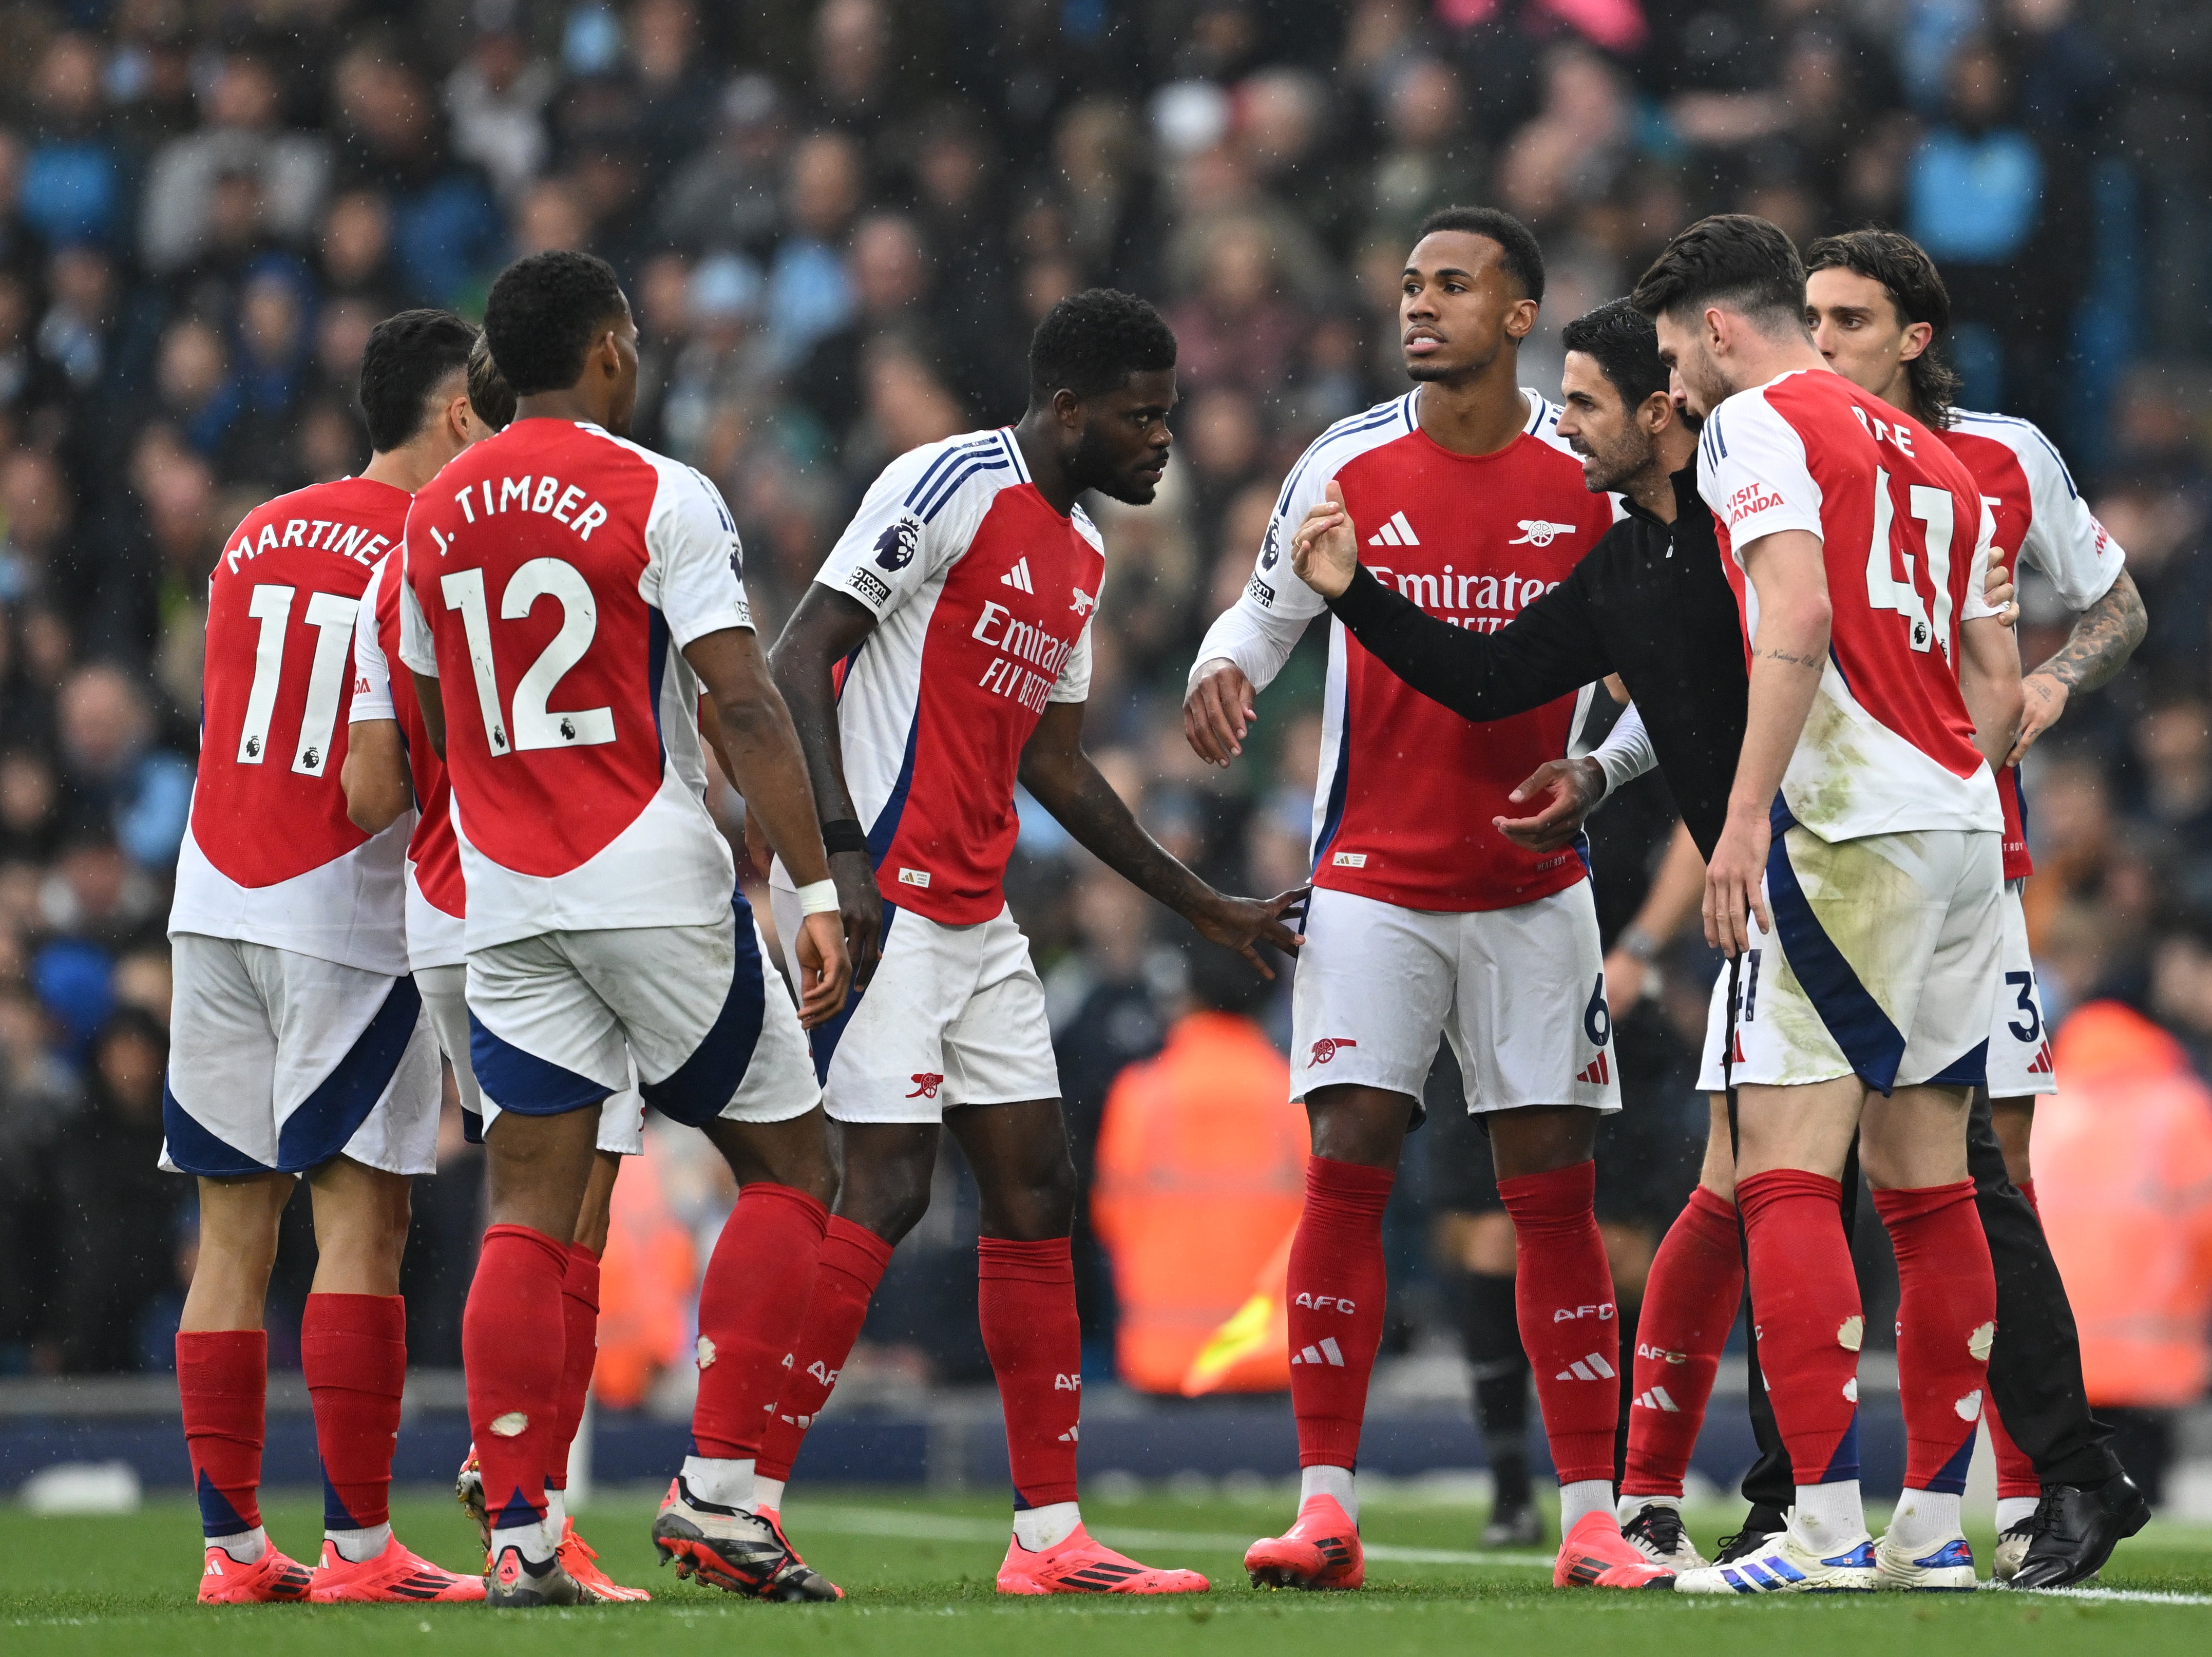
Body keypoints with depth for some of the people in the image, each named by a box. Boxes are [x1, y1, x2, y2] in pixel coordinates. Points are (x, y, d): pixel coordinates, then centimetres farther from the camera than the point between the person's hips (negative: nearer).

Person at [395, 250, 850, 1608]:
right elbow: (746, 707, -14)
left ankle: (521, 1535, -4)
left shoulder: (436, 521, 10)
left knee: (528, 1214, 4)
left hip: (505, 901, 5)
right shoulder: (662, 499, -7)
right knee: (789, 1173, 7)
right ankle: (718, 1494, -2)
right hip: (658, 886, -5)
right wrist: (818, 895, -14)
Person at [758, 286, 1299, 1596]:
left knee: (1035, 1189, 6)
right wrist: (840, 853, -24)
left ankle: (1051, 1534, 8)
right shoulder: (953, 486, -11)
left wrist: (1205, 906, 26)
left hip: (976, 916, 9)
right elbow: (800, 658, -15)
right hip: (879, 896, -9)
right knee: (888, 1187, -13)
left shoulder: (1082, 556, 17)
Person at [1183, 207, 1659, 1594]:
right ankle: (1326, 1508, -6)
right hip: (1373, 882, 0)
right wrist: (1226, 667, -9)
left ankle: (1592, 1519, 4)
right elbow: (1269, 607, 13)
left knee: (1556, 1188, -1)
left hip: (1532, 891, 0)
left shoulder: (1594, 477, -2)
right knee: (1348, 1166, -8)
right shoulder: (1348, 465, 0)